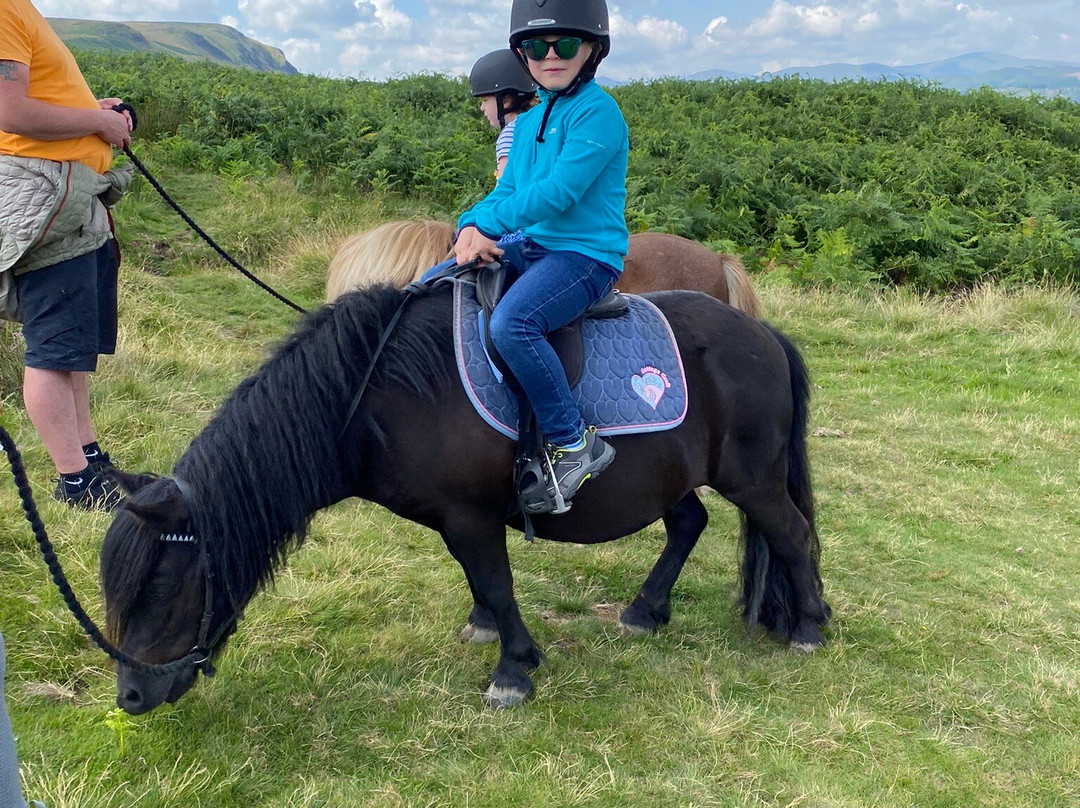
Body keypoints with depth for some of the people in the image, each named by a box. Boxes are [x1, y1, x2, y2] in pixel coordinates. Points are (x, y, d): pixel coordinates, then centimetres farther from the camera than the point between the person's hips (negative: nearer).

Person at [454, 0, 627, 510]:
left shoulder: (598, 113, -12)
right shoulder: (530, 120, 15)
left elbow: (557, 192, -21)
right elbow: (507, 190, 14)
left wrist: (487, 225, -17)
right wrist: (473, 225, -7)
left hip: (587, 254, -9)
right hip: (530, 248, 9)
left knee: (510, 322, -35)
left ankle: (574, 443, -21)